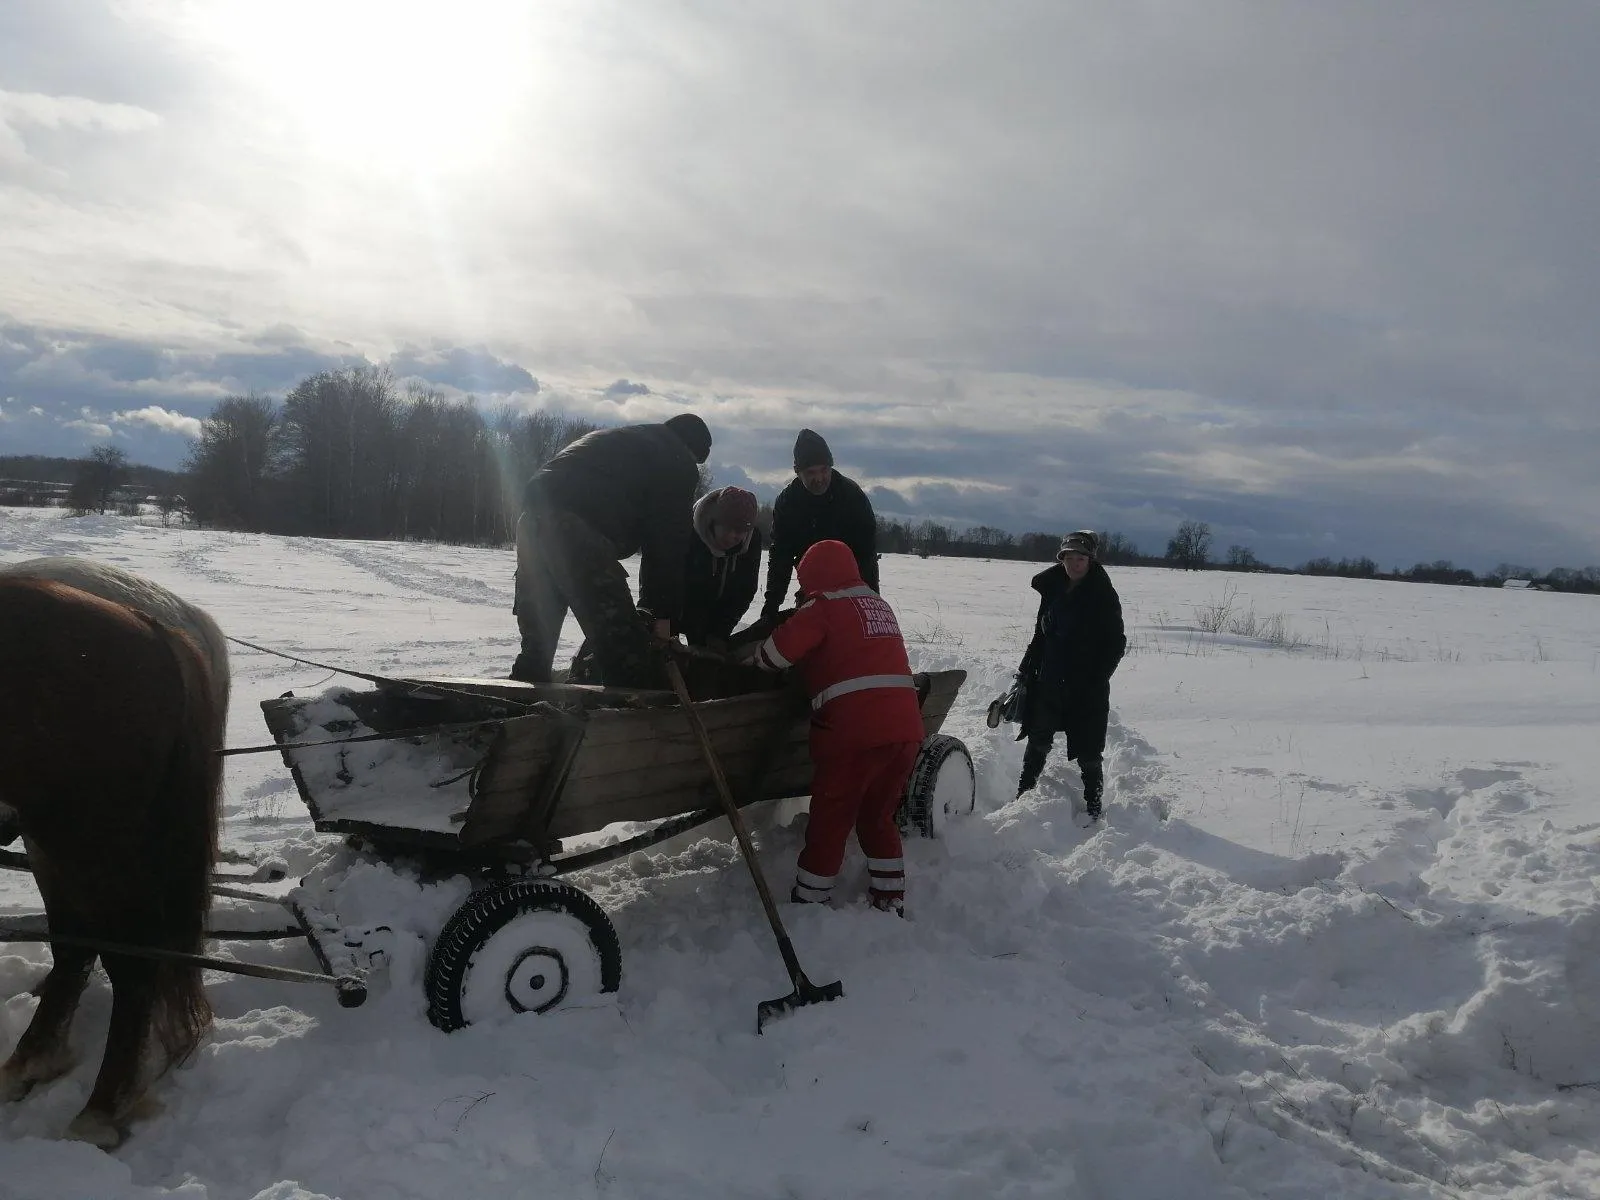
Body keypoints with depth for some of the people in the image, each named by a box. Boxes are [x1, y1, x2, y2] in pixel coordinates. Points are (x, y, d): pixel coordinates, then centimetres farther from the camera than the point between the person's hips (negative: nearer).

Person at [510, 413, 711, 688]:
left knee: (537, 644, 19)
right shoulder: (677, 462, 12)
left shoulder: (617, 440, 35)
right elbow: (670, 541, 5)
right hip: (578, 531, -8)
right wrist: (664, 613, 9)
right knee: (625, 649, -6)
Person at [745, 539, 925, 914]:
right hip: (906, 728, 7)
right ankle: (891, 904, 26)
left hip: (855, 731, -7)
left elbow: (777, 651, -8)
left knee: (830, 820, 5)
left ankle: (808, 904, 14)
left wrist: (749, 657, 12)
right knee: (879, 818, 21)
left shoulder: (823, 605, -1)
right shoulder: (879, 605, 21)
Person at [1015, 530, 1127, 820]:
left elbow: (1116, 644, -9)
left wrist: (1096, 679, -17)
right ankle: (1024, 793, 32)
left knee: (1088, 751, 1)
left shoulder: (1104, 597, -9)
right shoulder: (1053, 589, 6)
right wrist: (1026, 670, 11)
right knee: (1038, 742, 17)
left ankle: (1093, 806, 15)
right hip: (1049, 683, 5)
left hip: (1087, 689, -5)